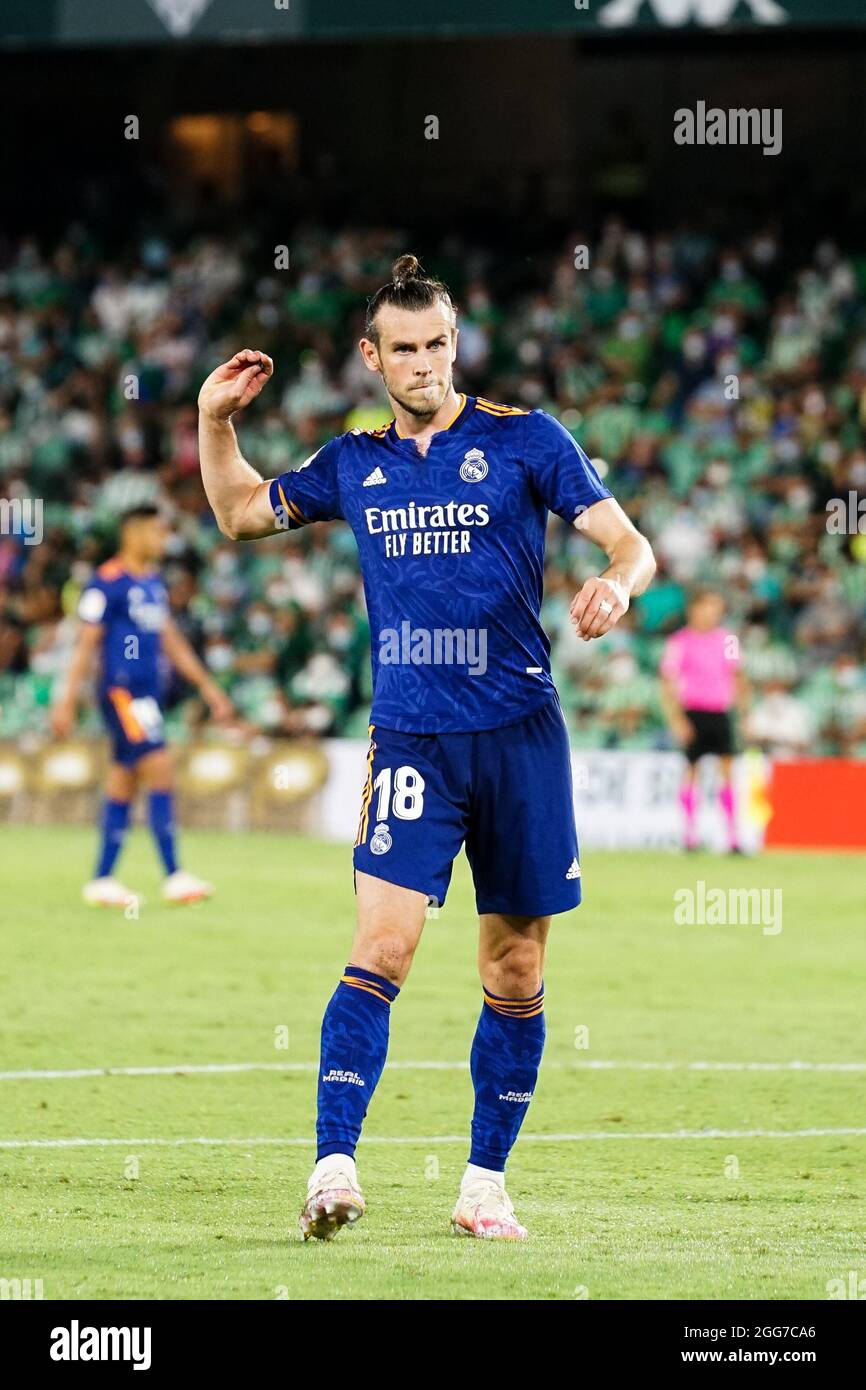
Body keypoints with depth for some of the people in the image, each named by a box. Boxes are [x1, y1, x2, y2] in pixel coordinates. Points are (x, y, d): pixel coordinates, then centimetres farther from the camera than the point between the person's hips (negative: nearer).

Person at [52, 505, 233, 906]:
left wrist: (207, 687, 22)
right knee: (160, 771, -14)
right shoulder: (107, 583, -10)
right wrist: (67, 702, -12)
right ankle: (174, 877, -14)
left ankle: (102, 881, 12)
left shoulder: (154, 583, 16)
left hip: (147, 693, 8)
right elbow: (86, 644, -10)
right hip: (120, 690, -8)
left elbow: (170, 640, 23)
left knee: (122, 786, 8)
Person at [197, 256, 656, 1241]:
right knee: (383, 945, -15)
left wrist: (616, 584, -24)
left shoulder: (523, 439, 1)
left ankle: (485, 1184, 15)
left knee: (515, 970, 5)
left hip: (519, 734, -1)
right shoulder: (356, 462, 10)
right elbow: (240, 513, 25)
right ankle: (333, 1168, -19)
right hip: (410, 741, 1)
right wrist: (214, 419, 10)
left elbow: (631, 544, -1)